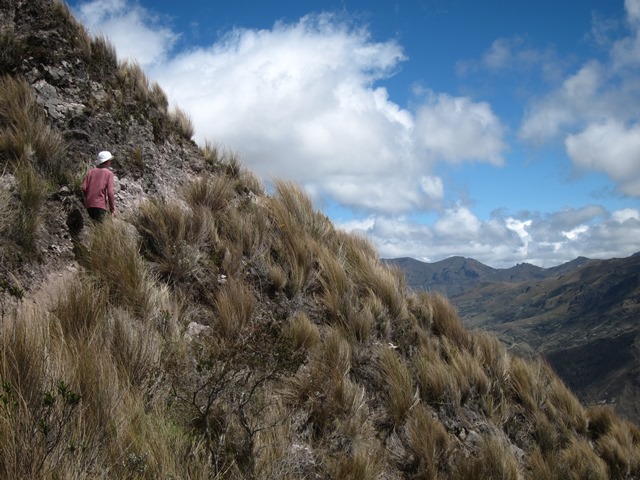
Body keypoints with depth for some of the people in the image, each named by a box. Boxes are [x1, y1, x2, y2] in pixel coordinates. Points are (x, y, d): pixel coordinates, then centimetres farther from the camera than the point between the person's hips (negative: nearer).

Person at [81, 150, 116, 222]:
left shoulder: (91, 171, 10)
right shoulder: (109, 173, -2)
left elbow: (84, 188, 3)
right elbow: (110, 192, -9)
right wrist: (112, 208, -1)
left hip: (89, 204, 5)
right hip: (100, 205, -5)